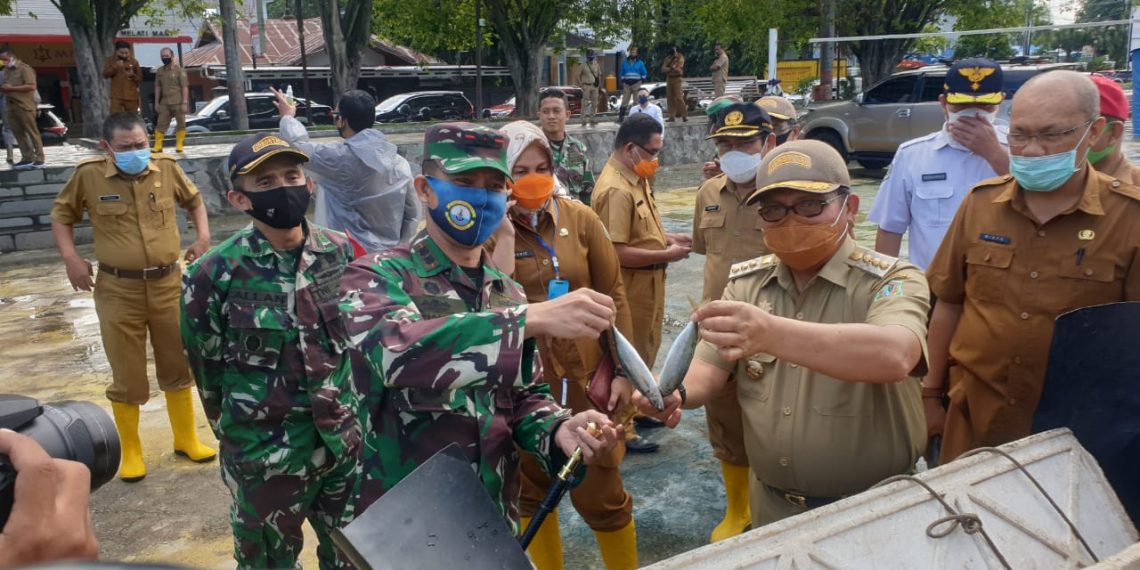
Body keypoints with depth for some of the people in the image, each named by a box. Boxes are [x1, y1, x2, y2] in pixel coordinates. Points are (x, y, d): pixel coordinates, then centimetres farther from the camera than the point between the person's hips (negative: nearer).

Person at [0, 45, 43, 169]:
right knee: (19, 134, 6)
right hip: (11, 107, 8)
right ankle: (27, 158, 9)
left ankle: (39, 159, -4)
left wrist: (11, 88, -17)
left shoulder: (24, 68, -7)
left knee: (32, 132, -5)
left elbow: (31, 86, -16)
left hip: (25, 106, -8)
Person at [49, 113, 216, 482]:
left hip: (168, 285, 2)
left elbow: (193, 200, 17)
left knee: (178, 366, 13)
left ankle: (186, 439, 31)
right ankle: (131, 451, 25)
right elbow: (61, 215, 8)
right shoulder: (89, 175, -7)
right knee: (127, 376, 7)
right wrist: (71, 259, -5)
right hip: (118, 291, -2)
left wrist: (203, 236, 3)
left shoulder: (167, 169, -3)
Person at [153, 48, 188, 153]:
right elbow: (158, 87, 15)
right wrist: (156, 102, 11)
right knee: (161, 124, 1)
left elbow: (185, 87, -7)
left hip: (178, 103, -4)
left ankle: (179, 145, 11)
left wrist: (185, 103, -14)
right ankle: (157, 146, 3)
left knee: (181, 124, 2)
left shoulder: (179, 70, -4)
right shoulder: (159, 71, 11)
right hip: (164, 103, 4)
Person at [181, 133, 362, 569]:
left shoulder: (340, 252, -4)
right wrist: (243, 439, 5)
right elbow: (209, 374, -4)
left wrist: (351, 412, 13)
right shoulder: (214, 275, -16)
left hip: (346, 442, 4)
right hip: (266, 455, -3)